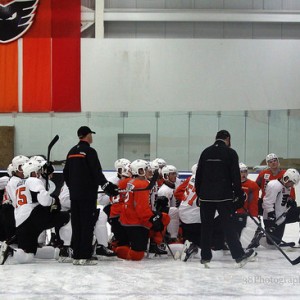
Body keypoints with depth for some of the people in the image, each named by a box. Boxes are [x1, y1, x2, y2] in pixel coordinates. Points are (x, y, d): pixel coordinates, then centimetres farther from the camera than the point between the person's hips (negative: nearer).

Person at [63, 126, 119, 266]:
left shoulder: (72, 152, 13)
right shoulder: (90, 151, -10)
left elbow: (66, 173, 20)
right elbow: (97, 172, -17)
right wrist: (107, 186, -11)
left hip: (74, 194, 7)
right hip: (88, 194, -7)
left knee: (76, 224, 9)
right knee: (88, 224, -5)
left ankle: (76, 256, 10)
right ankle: (85, 256, -7)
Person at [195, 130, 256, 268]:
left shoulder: (206, 152, 9)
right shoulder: (230, 153, -3)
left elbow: (198, 175, 12)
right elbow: (235, 176, -7)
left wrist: (199, 193, 20)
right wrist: (239, 195, 0)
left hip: (206, 196, 4)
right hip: (224, 196, -4)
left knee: (206, 226, 9)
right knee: (229, 226, -2)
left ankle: (205, 257, 12)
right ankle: (239, 256, -3)